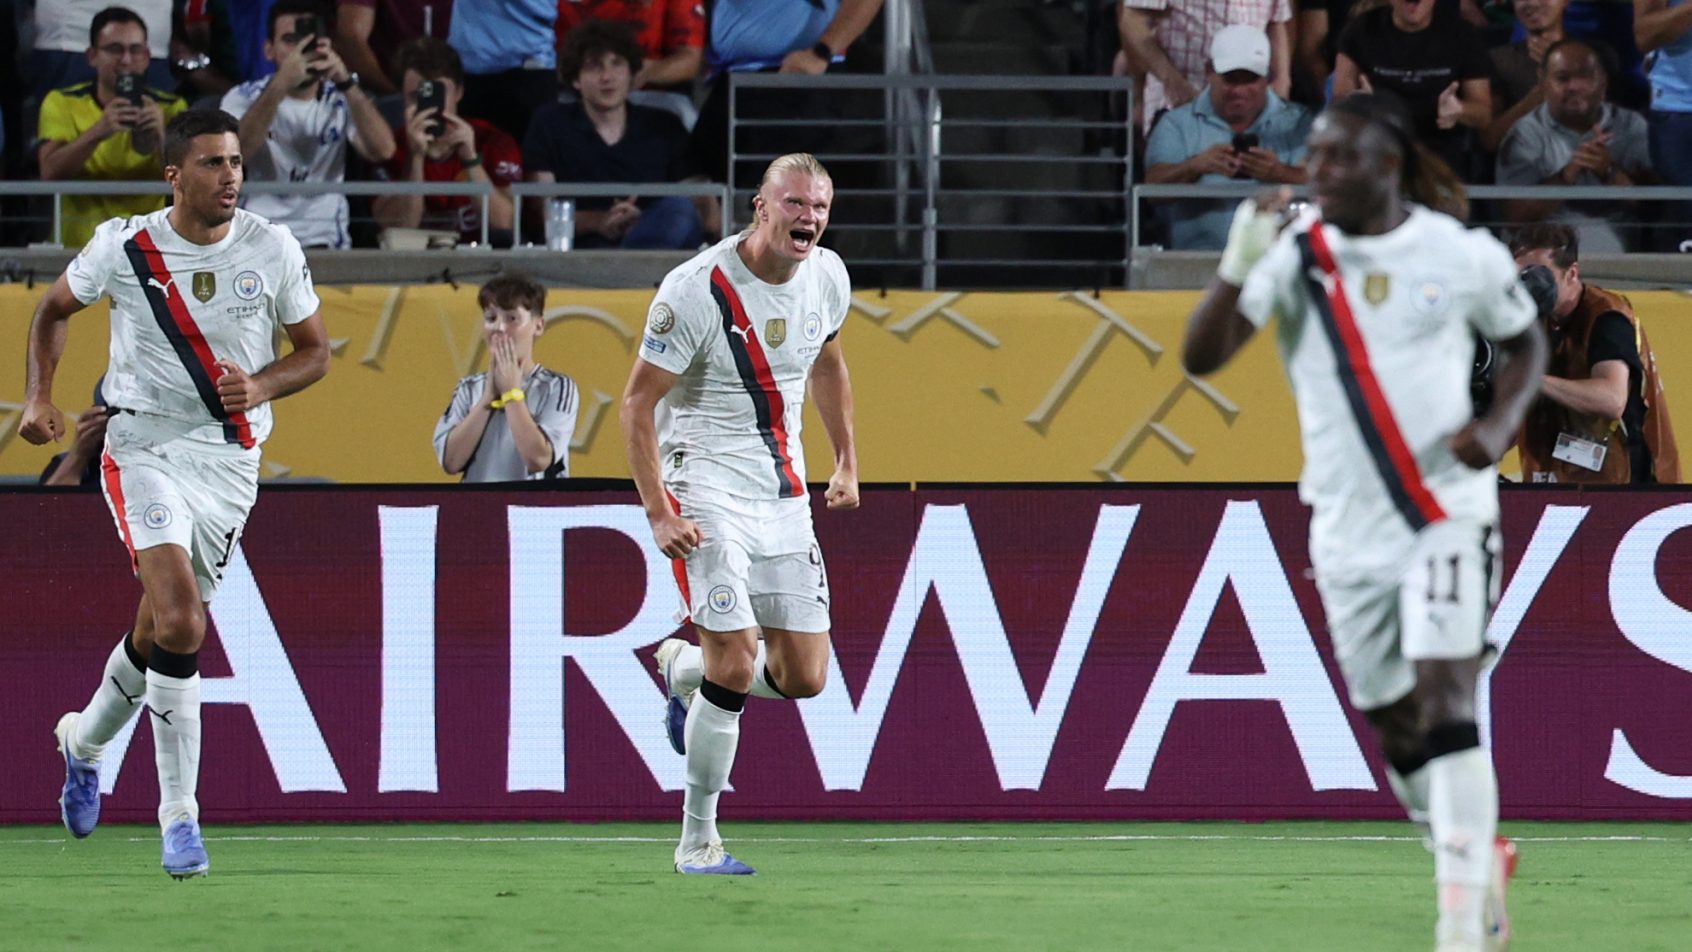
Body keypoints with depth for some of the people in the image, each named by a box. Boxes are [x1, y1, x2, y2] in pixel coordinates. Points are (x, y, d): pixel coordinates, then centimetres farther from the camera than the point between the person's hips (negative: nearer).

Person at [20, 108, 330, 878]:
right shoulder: (123, 247, -6)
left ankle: (85, 740, 44)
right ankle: (179, 814, -15)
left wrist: (260, 386, -14)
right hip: (143, 447, -3)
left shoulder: (273, 250, -3)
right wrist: (39, 398, 0)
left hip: (230, 460, 3)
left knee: (158, 631, 12)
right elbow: (55, 308, 12)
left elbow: (314, 351, 6)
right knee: (180, 623, -22)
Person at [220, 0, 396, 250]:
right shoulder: (243, 98, 1)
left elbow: (382, 151, -13)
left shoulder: (342, 100, 6)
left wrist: (346, 82, -26)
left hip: (325, 239, 0)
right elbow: (234, 154, -20)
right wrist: (281, 84, -31)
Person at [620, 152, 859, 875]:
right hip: (706, 491, -6)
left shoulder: (828, 277, 1)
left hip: (784, 492, 6)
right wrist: (659, 513, -18)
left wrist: (847, 460, 18)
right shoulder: (696, 291, -18)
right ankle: (697, 839, -4)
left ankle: (683, 665, 32)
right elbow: (637, 401, -12)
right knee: (735, 664, -17)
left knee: (803, 677, 3)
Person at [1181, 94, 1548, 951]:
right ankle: (1480, 864, 34)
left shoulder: (1460, 254, -6)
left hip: (1447, 513, -3)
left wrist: (1501, 425, -7)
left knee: (1445, 703, -17)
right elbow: (1199, 357, -11)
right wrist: (1239, 266, -26)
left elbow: (1524, 340, 12)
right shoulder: (1292, 253, -4)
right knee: (1394, 728, 11)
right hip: (1348, 529, 3)